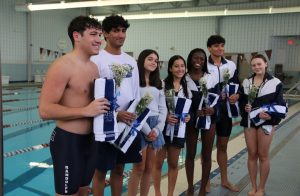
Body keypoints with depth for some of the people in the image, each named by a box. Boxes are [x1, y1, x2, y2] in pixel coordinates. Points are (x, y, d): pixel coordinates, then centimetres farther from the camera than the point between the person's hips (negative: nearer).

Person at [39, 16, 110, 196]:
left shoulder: (94, 67, 10)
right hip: (68, 141, -8)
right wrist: (85, 111, -26)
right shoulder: (62, 66, -17)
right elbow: (45, 110, -24)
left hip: (89, 139, 8)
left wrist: (104, 106, 3)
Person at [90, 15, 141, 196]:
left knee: (119, 168, 17)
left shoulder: (131, 61, 11)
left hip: (129, 124, 6)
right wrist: (115, 115, -21)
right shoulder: (97, 60, -8)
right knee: (101, 170, 6)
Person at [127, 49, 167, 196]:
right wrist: (147, 130, -13)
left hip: (155, 126, 6)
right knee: (139, 168, -3)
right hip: (140, 125, -6)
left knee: (149, 168, 10)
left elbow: (163, 108, 11)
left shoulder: (158, 83, 17)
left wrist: (157, 129, -3)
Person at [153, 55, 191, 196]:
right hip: (162, 127, -4)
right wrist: (165, 116, -22)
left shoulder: (187, 88, 8)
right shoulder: (162, 84, -7)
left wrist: (188, 116, -5)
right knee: (158, 162, 6)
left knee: (173, 163, 13)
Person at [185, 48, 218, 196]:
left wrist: (213, 109, -16)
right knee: (190, 154, 9)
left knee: (207, 155, 7)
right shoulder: (184, 79, -4)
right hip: (191, 120, -2)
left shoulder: (211, 78, 4)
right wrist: (194, 112, -20)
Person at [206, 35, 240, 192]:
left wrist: (237, 95, -11)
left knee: (223, 146, 15)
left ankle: (224, 180, 28)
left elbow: (237, 85, 10)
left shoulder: (231, 65, 6)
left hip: (225, 111, 4)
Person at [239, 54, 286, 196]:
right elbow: (241, 101, 8)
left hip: (266, 122, -3)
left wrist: (271, 116, -22)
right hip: (249, 122, 3)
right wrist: (245, 107, -14)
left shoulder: (275, 82, -5)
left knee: (263, 155, 5)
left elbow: (280, 104, -6)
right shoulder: (246, 82, 5)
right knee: (252, 155, 9)